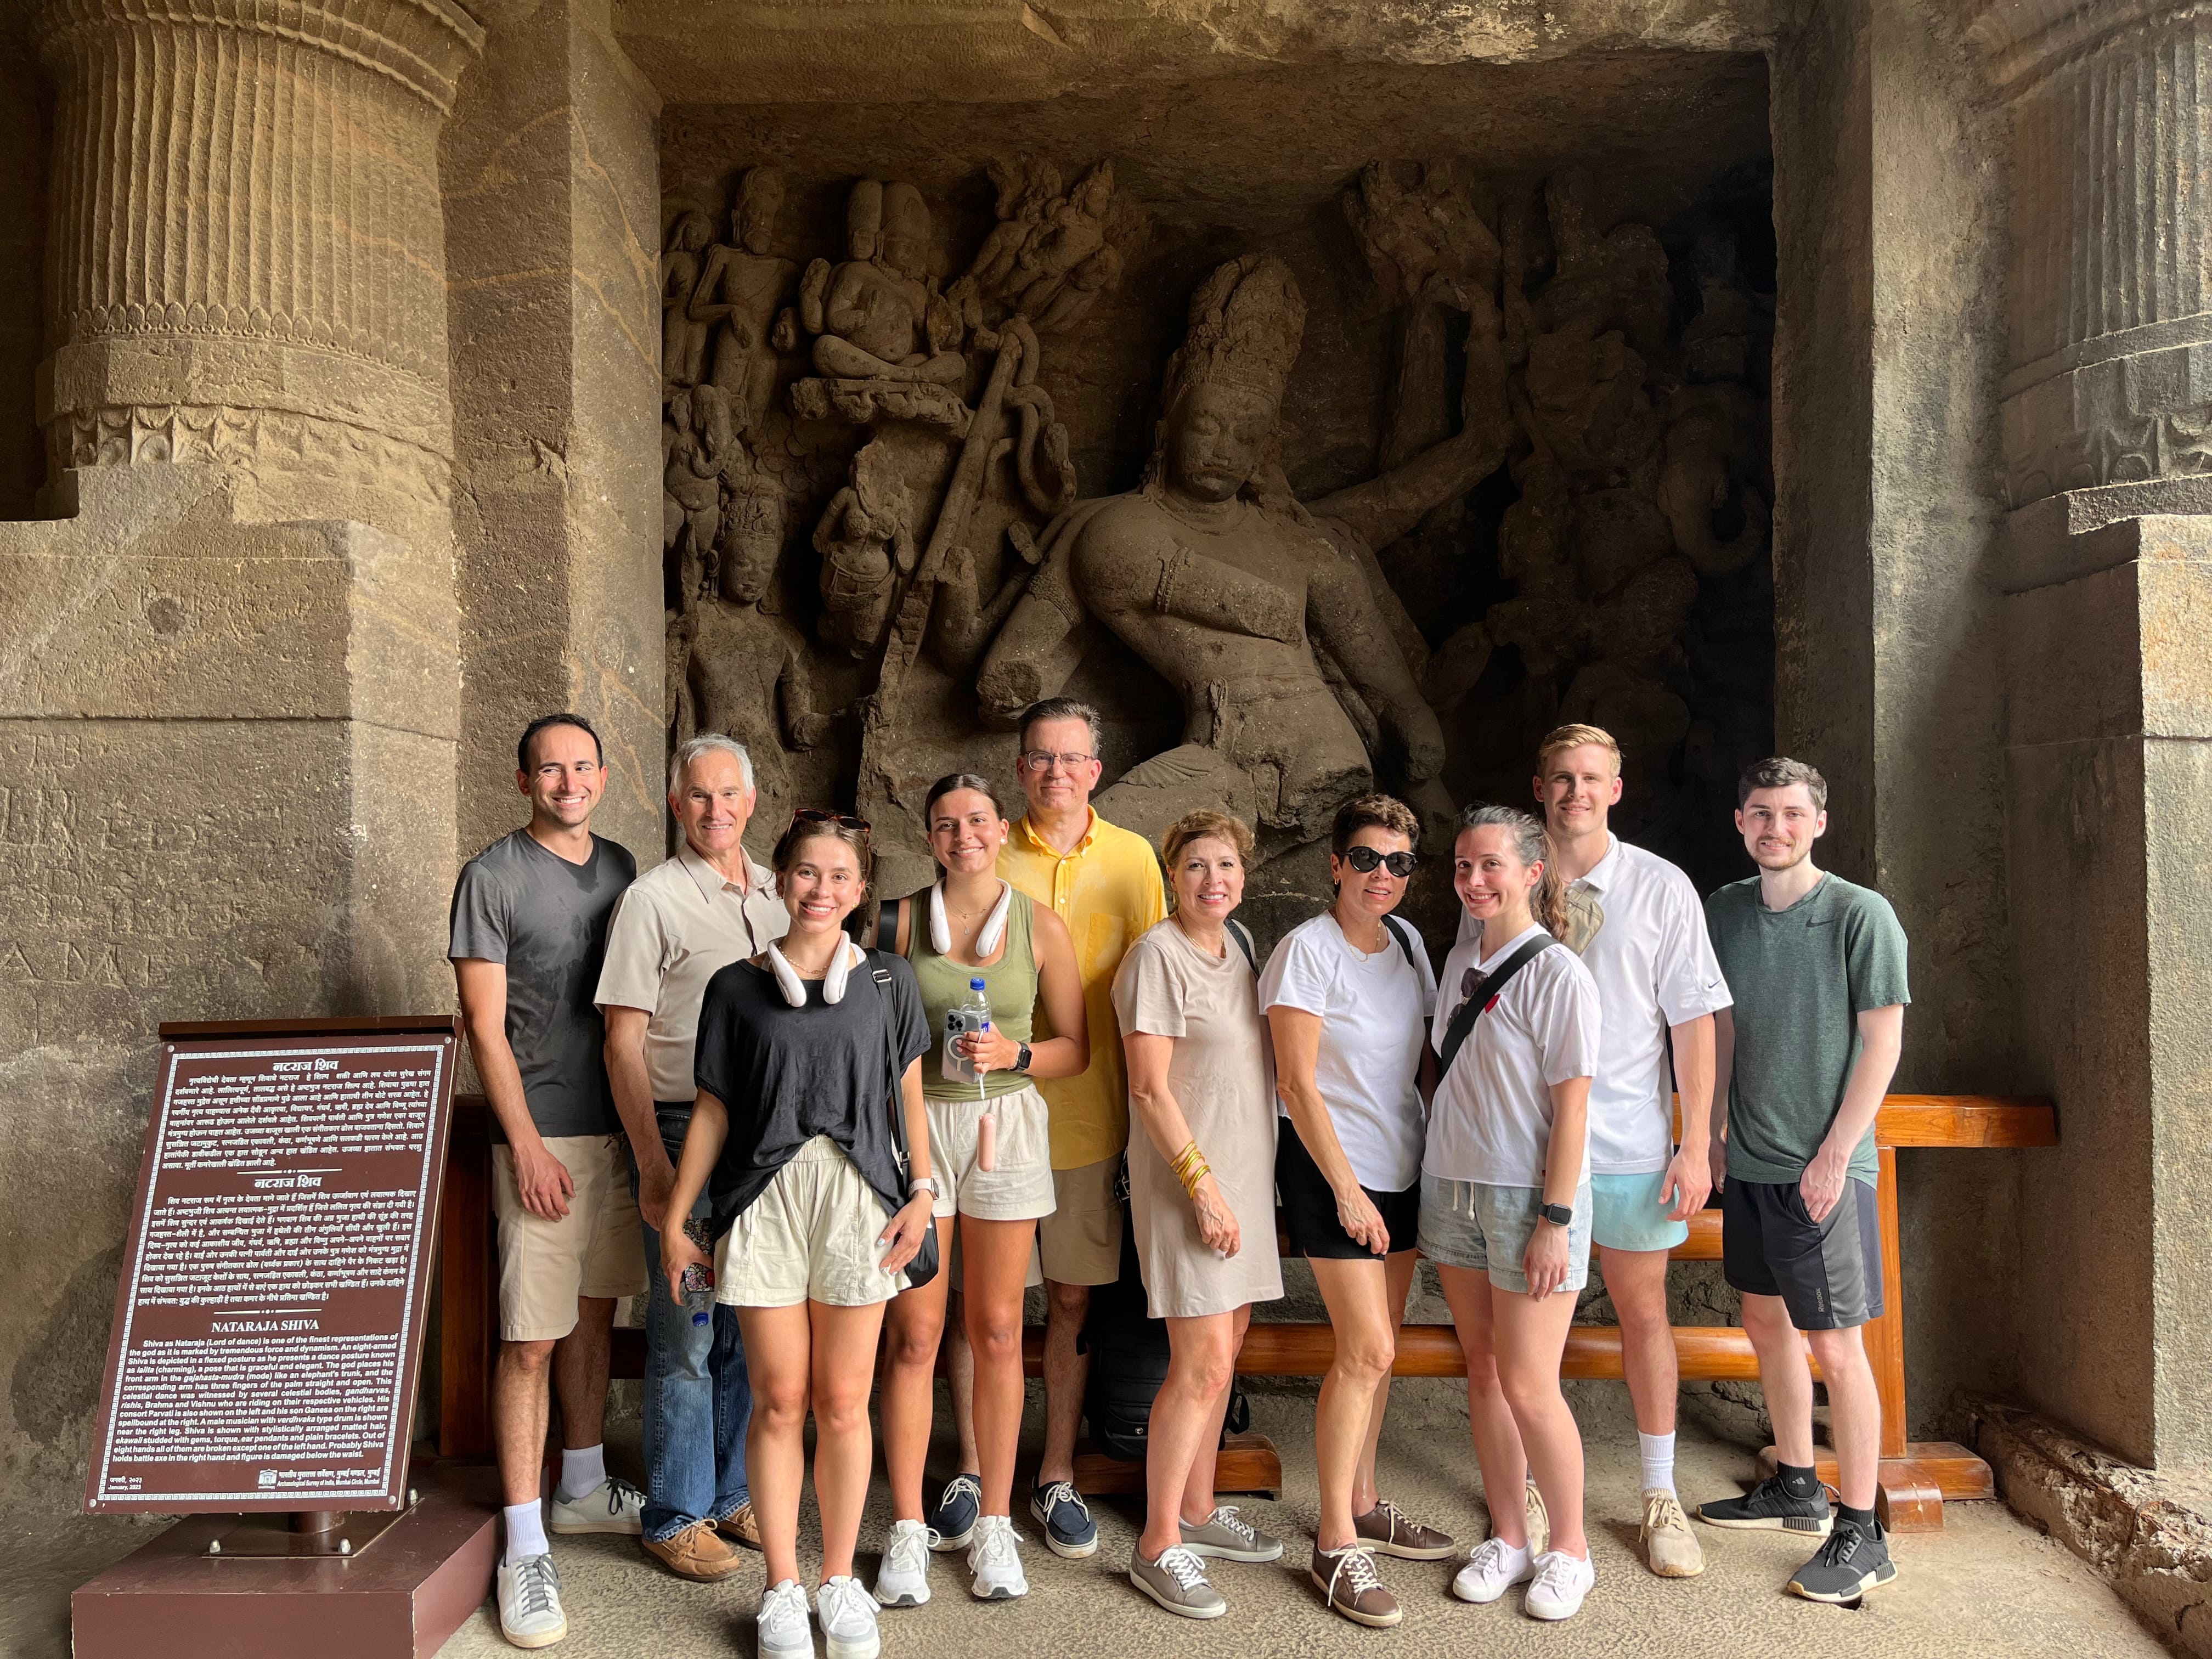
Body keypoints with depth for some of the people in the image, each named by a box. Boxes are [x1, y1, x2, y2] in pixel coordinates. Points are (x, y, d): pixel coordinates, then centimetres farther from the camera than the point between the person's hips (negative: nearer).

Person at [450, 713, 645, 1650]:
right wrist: (529, 1144, -13)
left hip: (621, 1126, 6)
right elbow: (485, 1026, -8)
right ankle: (525, 1547, 5)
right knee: (531, 1338, -4)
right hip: (544, 1134, -6)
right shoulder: (492, 878, -6)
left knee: (595, 1313, 16)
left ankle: (583, 1492, 31)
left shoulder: (621, 870, 11)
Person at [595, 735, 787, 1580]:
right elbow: (624, 1044, -9)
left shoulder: (778, 893, 10)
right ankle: (677, 1517, 17)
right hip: (682, 1131, -5)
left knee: (751, 1325, 13)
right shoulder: (652, 900, -7)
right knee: (686, 1332, 2)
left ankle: (732, 1493, 28)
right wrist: (654, 1164, -14)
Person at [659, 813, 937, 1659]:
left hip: (857, 1202, 0)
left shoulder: (887, 981, 6)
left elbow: (909, 1096, 9)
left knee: (843, 1404, 6)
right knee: (778, 1402, 5)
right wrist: (674, 1221, 6)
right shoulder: (737, 986, 5)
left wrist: (921, 1192, 0)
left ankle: (840, 1580, 23)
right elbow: (712, 1111, 7)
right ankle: (781, 1589, 21)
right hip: (765, 1202, 0)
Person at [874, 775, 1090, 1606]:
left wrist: (1013, 1053, -11)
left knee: (997, 1333, 6)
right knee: (914, 1335, 1)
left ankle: (994, 1527, 19)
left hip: (1005, 1126, 1)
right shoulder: (903, 919, 2)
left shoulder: (1041, 926, 3)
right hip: (915, 1123, 0)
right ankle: (907, 1531, 14)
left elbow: (1077, 1048, 6)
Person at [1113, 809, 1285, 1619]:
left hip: (1244, 1167, 8)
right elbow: (1150, 1089, -16)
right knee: (1202, 1363, -7)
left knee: (1225, 1347, 13)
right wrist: (1203, 1185, -18)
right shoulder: (1158, 954, -13)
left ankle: (1197, 1510, 28)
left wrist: (1247, 1179, 14)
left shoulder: (1240, 942, 11)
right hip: (1187, 1173, -8)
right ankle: (1158, 1544, 5)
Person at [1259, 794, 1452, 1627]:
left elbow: (1425, 1062, 14)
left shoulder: (1407, 942, 8)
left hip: (1403, 1168, 7)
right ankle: (1335, 1543, 4)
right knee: (1365, 1349, -8)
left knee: (1376, 1347, 12)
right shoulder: (1307, 949, -13)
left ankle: (1362, 1503, 27)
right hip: (1332, 1169, -6)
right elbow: (1298, 1084, -14)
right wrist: (1346, 1188, -15)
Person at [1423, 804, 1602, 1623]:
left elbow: (1571, 1108, -13)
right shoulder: (1460, 959, 8)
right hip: (1451, 1188, 6)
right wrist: (1433, 1175, 12)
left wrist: (1554, 1221, -15)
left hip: (1529, 1198, -6)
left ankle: (1569, 1548, 19)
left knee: (1527, 1386, -2)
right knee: (1482, 1371, 13)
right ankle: (1507, 1538, 27)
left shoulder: (1558, 974, -13)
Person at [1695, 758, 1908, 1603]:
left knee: (1835, 1345, -2)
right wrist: (1712, 1133, 10)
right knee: (1766, 1319, 16)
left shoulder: (1861, 915, -10)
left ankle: (1860, 1533, 11)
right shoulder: (1725, 910, 6)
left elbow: (1882, 1042, -10)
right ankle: (1796, 1486, 33)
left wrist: (1833, 1155, -14)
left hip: (1823, 1165, -6)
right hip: (1748, 1159, 6)